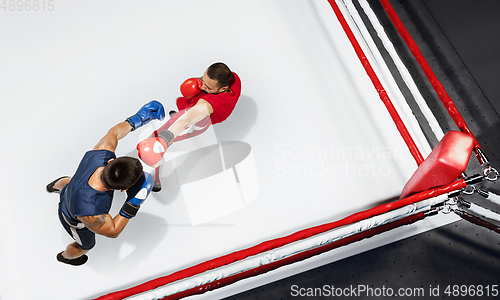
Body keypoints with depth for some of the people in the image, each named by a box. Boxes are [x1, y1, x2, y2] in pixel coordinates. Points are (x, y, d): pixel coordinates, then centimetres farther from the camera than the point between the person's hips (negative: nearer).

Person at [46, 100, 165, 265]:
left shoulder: (101, 155, -40)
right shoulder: (91, 213, -53)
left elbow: (113, 133, -18)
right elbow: (112, 231, -32)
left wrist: (138, 119, -7)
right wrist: (133, 204, -42)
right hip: (76, 223, -3)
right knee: (85, 245, 35)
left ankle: (56, 186, 79)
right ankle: (66, 256, 71)